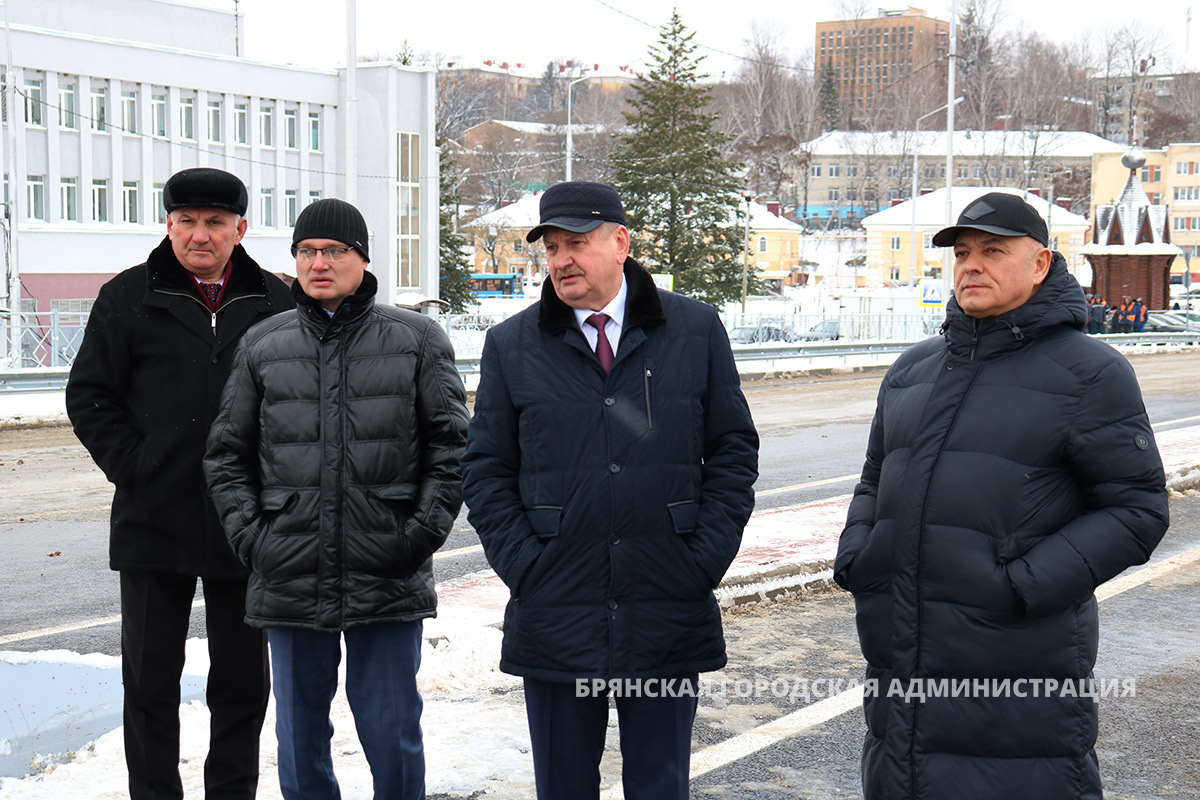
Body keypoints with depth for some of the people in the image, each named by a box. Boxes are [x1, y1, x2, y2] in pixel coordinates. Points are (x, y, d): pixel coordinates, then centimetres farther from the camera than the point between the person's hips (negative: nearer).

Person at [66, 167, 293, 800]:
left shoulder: (276, 303, 5)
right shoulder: (129, 298, 2)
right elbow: (89, 396, 2)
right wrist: (132, 469, -8)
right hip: (153, 523, -1)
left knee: (243, 679, 11)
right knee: (150, 682, 7)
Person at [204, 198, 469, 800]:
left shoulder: (417, 339, 3)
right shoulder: (261, 346, 8)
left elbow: (451, 445, 3)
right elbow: (227, 455, 12)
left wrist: (423, 532, -7)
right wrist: (249, 536, 0)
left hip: (389, 585, -2)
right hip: (289, 583, 2)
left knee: (392, 733, 5)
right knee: (299, 735, 12)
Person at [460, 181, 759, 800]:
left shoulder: (697, 331, 3)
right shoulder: (511, 345, 4)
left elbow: (734, 452, 6)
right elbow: (485, 470, 5)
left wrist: (704, 560, -3)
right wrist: (524, 567, -5)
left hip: (668, 618, 0)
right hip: (554, 618, 1)